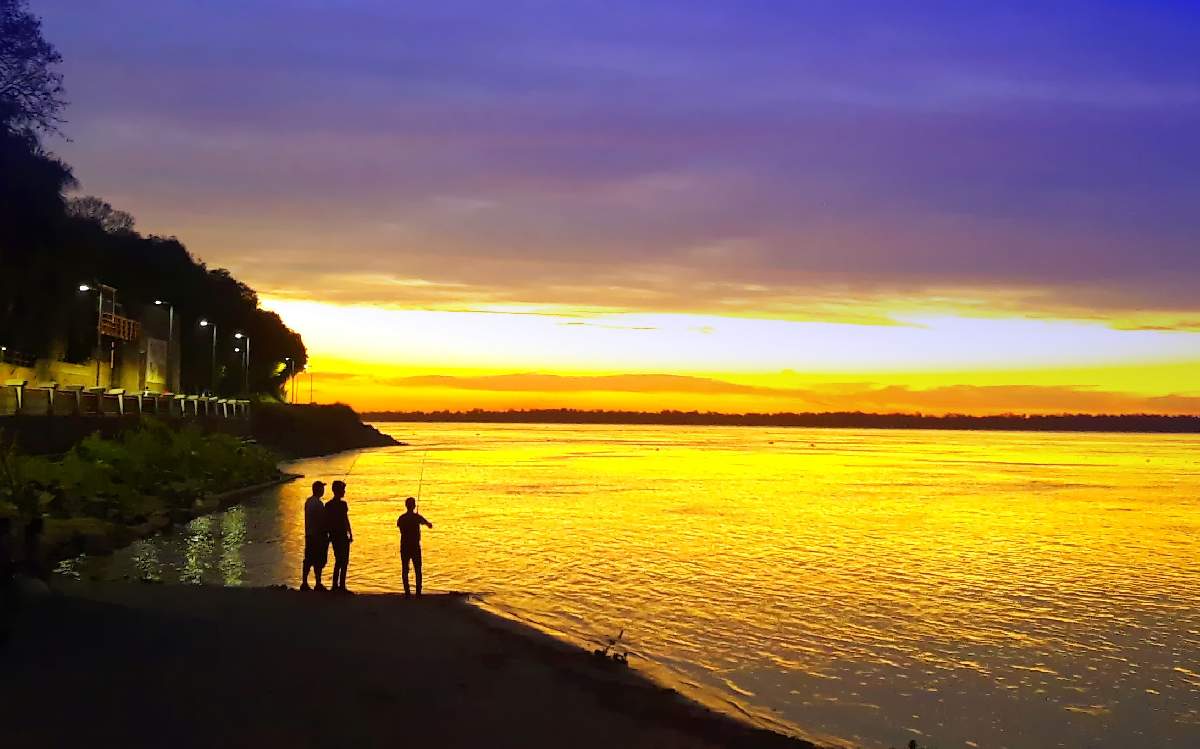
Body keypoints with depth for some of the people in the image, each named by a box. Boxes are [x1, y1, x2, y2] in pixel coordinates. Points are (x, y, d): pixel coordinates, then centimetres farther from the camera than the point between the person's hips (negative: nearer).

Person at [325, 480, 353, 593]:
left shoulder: (328, 505, 9)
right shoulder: (342, 504, -12)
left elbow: (326, 522, 12)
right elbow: (345, 520, -14)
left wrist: (329, 535, 17)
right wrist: (350, 534, -12)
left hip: (333, 536, 8)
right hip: (342, 536, -8)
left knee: (338, 560, 16)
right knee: (344, 561, -4)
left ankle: (335, 585, 18)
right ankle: (342, 586, -6)